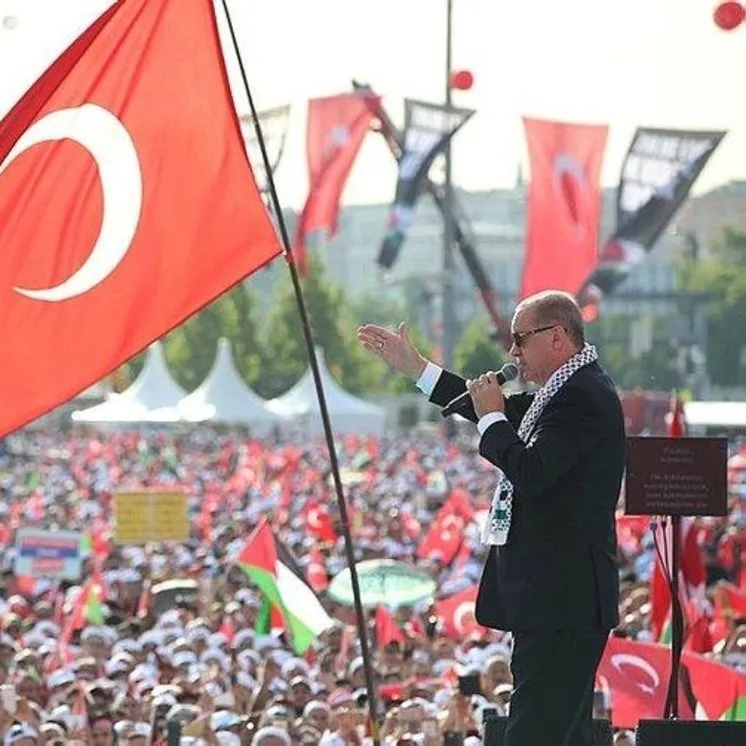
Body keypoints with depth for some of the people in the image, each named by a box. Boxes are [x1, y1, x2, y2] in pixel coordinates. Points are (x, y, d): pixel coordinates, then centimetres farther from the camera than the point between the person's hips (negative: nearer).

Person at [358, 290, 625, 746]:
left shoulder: (583, 397, -16)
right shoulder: (570, 390, 17)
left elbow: (530, 473, -26)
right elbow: (501, 413, 28)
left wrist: (492, 417, -11)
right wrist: (413, 367, 27)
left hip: (560, 599, -11)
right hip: (556, 594, 11)